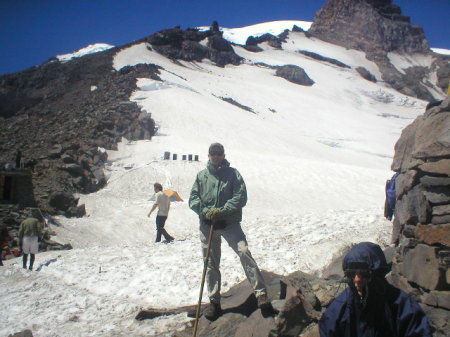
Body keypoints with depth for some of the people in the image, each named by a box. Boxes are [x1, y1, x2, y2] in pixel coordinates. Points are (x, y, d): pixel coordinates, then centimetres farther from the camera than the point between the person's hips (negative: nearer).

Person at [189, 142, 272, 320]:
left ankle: (261, 293, -13)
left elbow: (241, 197, -8)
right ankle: (214, 302, 20)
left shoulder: (233, 173, 2)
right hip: (207, 224, 3)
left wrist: (222, 211, -19)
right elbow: (193, 199, 5)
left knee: (244, 253, -18)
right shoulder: (201, 175, 9)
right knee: (211, 263, 8)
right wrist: (206, 211, -14)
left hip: (230, 223, -3)